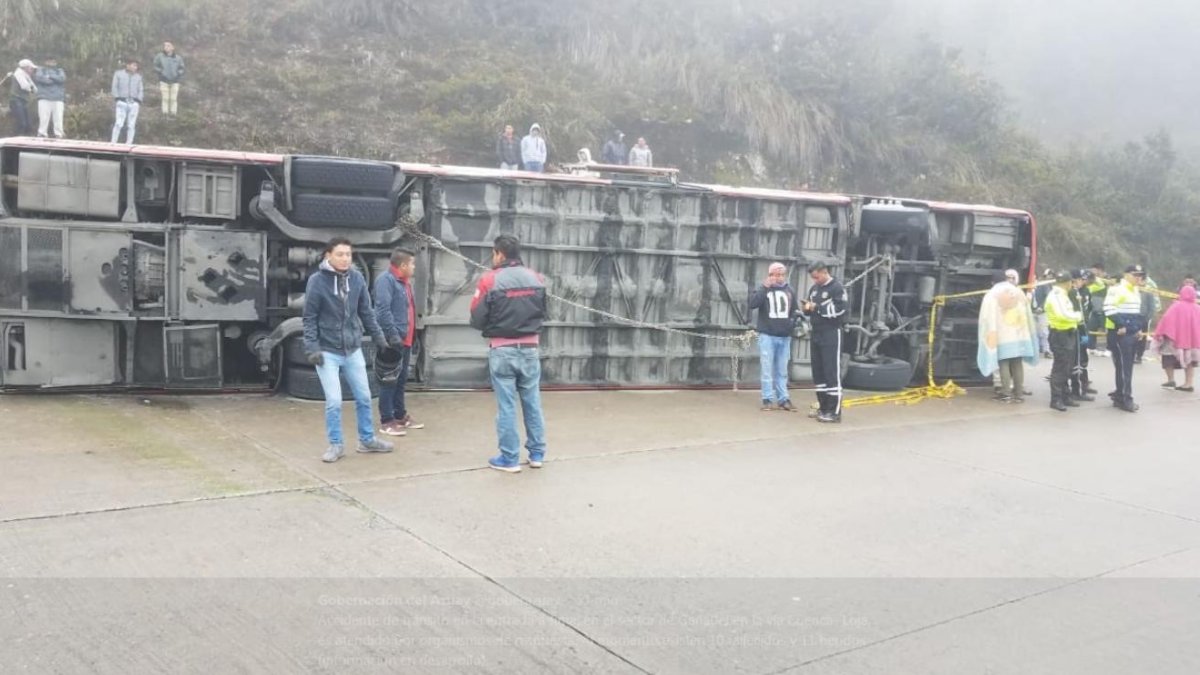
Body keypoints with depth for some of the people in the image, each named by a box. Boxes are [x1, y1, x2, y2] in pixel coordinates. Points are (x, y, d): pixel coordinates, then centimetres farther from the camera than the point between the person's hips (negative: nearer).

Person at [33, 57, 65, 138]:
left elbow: (62, 79, 0)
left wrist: (50, 76, -4)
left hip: (58, 99, 1)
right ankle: (41, 135, -9)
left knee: (58, 119, -7)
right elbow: (38, 78, -4)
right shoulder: (41, 70, 18)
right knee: (43, 119, -10)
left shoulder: (60, 71, 22)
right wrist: (55, 80, -3)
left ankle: (58, 136, -5)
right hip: (44, 98, -1)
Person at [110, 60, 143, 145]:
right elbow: (114, 87, 8)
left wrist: (139, 101, 2)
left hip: (134, 103, 3)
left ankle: (128, 144, 3)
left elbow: (140, 90, 15)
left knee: (131, 125, -1)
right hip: (122, 102, -3)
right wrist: (117, 98, -5)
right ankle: (113, 143, -8)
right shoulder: (118, 74, 10)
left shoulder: (138, 76, 18)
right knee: (119, 123, -11)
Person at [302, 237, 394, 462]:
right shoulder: (317, 281, -12)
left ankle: (367, 440, 29)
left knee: (364, 397, 12)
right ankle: (336, 445, 16)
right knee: (334, 401, -2)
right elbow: (310, 318, -8)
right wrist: (312, 348, -15)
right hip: (328, 351, -4)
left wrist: (379, 338, 9)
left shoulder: (357, 278, -1)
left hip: (353, 350, 4)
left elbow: (366, 312, 8)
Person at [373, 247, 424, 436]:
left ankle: (400, 415, 27)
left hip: (405, 340, 10)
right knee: (389, 381, -4)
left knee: (401, 380, 17)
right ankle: (386, 421, 1)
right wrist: (393, 335, -26)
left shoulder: (404, 282, 18)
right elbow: (383, 310, -22)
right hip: (392, 340, -10)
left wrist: (410, 336, 17)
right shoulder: (385, 280, -14)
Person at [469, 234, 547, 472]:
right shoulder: (537, 279, 2)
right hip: (530, 349, 4)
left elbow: (476, 320, -8)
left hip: (502, 351, -4)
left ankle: (509, 459, 6)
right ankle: (537, 454, 19)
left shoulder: (490, 280, -11)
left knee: (506, 405, 2)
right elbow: (543, 313, 10)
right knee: (533, 402, 13)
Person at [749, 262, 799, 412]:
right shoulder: (763, 289, 1)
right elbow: (752, 304, -16)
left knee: (782, 371, 9)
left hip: (785, 337, 3)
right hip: (767, 336, -3)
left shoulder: (790, 291, 10)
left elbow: (795, 311, 17)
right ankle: (768, 400, 2)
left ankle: (784, 399, 12)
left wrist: (792, 323, 0)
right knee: (767, 370, -1)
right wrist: (764, 287, -17)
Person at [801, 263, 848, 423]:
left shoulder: (837, 288, -9)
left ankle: (834, 412, -7)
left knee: (832, 372, -8)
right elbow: (809, 310, 20)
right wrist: (807, 307, -4)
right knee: (818, 372, 10)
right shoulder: (814, 288, 13)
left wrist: (817, 307, -16)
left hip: (831, 334, -8)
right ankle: (823, 408, 18)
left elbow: (840, 310, -18)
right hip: (816, 333, 8)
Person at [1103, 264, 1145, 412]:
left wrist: (1139, 327, 15)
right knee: (1124, 366, -9)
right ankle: (1126, 399, -5)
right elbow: (1108, 308, -20)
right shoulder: (1116, 289, -11)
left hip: (1133, 333, 9)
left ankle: (1119, 396, 18)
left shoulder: (1136, 292, 19)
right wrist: (1120, 325, -20)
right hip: (1120, 333, -9)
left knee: (1126, 366, 11)